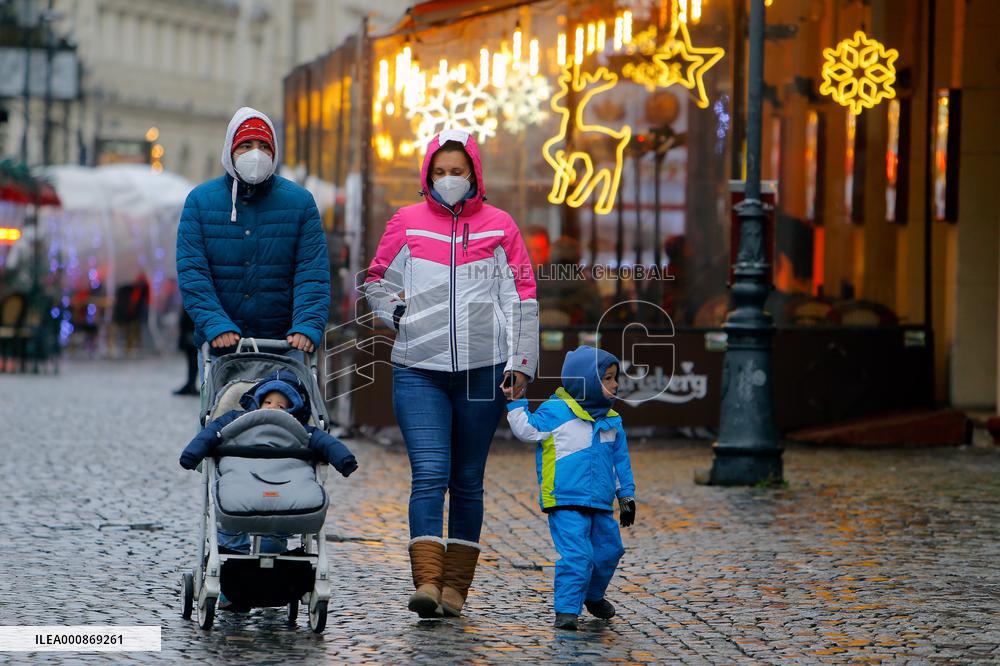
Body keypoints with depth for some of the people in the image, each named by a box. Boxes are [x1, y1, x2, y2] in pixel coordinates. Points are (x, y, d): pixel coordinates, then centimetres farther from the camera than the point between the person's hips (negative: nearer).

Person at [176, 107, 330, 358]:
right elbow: (192, 271, -4)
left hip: (283, 343, 0)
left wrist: (306, 327, -18)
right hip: (220, 344, 0)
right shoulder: (200, 200, 4)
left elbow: (312, 273, -1)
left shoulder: (300, 201, 5)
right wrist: (215, 325, -18)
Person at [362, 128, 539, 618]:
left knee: (468, 480, 6)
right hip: (419, 370, -1)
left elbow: (521, 298, 8)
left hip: (482, 371, 1)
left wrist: (520, 362, 2)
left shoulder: (499, 227, 6)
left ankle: (456, 586, 11)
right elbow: (376, 283, 18)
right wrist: (399, 314, 0)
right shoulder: (406, 223, 7)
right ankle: (427, 581, -20)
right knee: (429, 473, -13)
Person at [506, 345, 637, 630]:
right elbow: (527, 429, -1)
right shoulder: (555, 412, -5)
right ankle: (566, 609, -12)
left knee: (608, 552, 15)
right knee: (577, 555, -17)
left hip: (601, 505, 6)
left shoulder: (612, 422, 11)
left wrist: (626, 496, 19)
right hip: (566, 502, -6)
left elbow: (620, 461, 19)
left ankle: (593, 595, 40)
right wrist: (516, 403, -7)